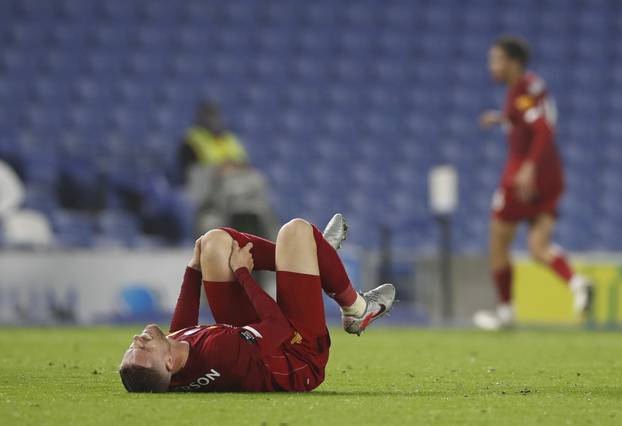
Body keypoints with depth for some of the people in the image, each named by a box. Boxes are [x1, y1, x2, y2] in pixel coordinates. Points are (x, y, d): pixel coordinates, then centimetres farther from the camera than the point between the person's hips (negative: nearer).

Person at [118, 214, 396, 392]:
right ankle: (355, 309, 18)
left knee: (216, 241, 6)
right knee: (296, 230, -8)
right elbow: (279, 324, -28)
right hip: (301, 356, -6)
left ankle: (314, 253, 31)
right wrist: (242, 272, -16)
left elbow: (181, 328, -1)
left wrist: (194, 267, 6)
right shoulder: (219, 355, -48)